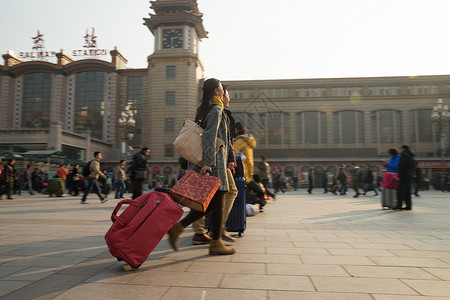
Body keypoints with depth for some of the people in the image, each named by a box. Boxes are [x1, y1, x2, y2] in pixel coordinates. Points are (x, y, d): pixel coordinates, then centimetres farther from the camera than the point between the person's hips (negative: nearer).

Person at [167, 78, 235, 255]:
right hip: (214, 163, -9)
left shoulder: (205, 110, 20)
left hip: (210, 162, 9)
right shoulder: (216, 110, -8)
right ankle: (216, 244, 7)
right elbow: (210, 137, -19)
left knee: (209, 203, 11)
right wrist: (208, 163, -25)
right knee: (217, 202, -2)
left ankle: (178, 227, 7)